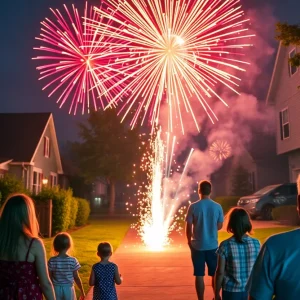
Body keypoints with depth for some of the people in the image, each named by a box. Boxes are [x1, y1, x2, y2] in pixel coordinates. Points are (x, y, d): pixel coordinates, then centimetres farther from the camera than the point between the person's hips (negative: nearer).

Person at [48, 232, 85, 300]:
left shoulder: (52, 261, -10)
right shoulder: (73, 261, -12)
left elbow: (49, 278, -4)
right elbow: (76, 278, -7)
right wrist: (82, 292, 5)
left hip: (56, 289, 1)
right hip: (68, 289, -1)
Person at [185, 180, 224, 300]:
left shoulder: (193, 207, -10)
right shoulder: (217, 207, -5)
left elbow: (188, 227, -6)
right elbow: (220, 226, 5)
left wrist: (189, 240, 11)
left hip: (197, 245, -2)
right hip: (212, 245, 2)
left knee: (199, 275, 7)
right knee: (215, 274, 16)